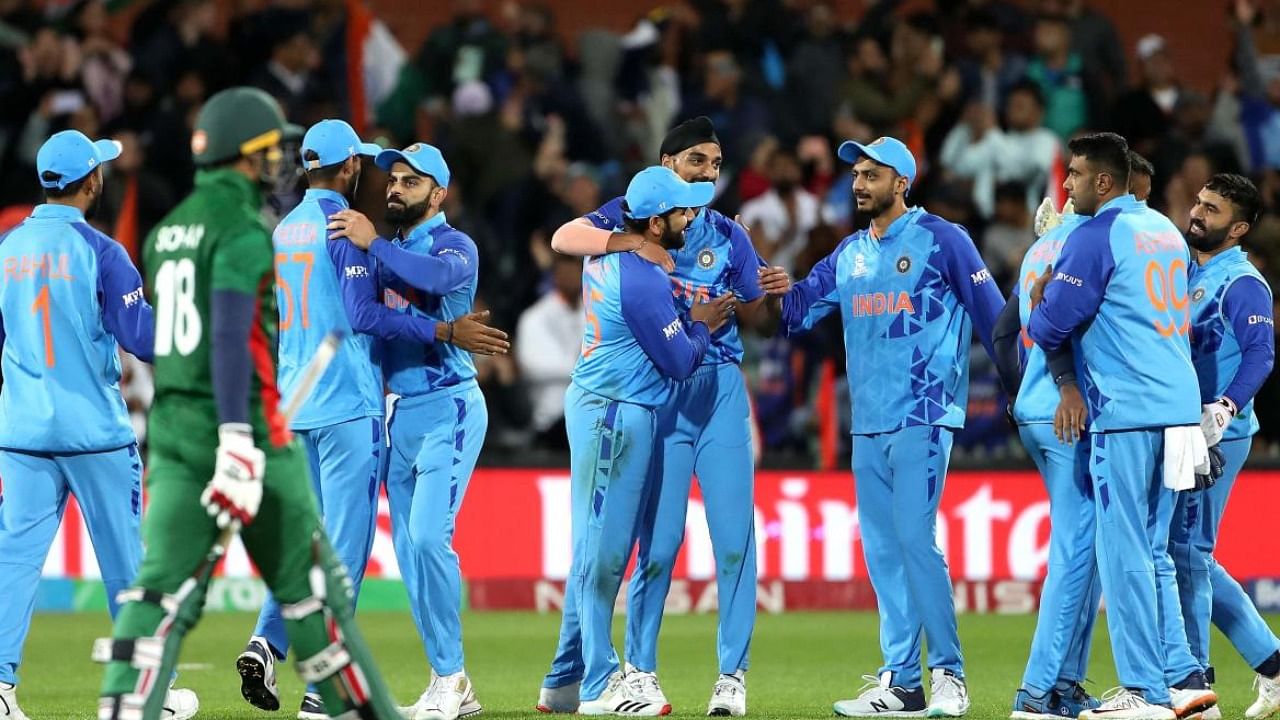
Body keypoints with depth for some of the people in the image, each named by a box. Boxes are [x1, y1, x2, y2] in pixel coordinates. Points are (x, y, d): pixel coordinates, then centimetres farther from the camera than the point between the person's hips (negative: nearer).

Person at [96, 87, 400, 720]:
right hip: (245, 422, -7)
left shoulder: (170, 228, 14)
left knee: (163, 587, -2)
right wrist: (239, 442, -26)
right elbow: (231, 336, -21)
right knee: (305, 582, 5)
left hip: (171, 428, 7)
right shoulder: (244, 228, -11)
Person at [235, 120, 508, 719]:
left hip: (295, 401, 8)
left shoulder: (284, 229, 14)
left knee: (311, 533, 16)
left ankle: (268, 642, -1)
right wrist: (444, 332, -16)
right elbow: (363, 315, -18)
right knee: (346, 540, -5)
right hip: (348, 404, -8)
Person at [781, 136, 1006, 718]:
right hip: (867, 423, 7)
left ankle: (948, 673, -7)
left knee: (915, 540, -14)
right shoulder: (849, 254, 15)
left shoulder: (941, 239, -3)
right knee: (881, 551, 7)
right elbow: (798, 310, 10)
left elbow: (992, 315, -5)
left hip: (922, 416, -7)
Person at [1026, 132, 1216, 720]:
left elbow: (1050, 329, -10)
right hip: (1179, 405, 8)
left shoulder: (1095, 237, -8)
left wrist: (1037, 302, 13)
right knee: (1153, 554, 14)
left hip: (1125, 412, -8)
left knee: (1124, 554, -4)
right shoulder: (1165, 231, 16)